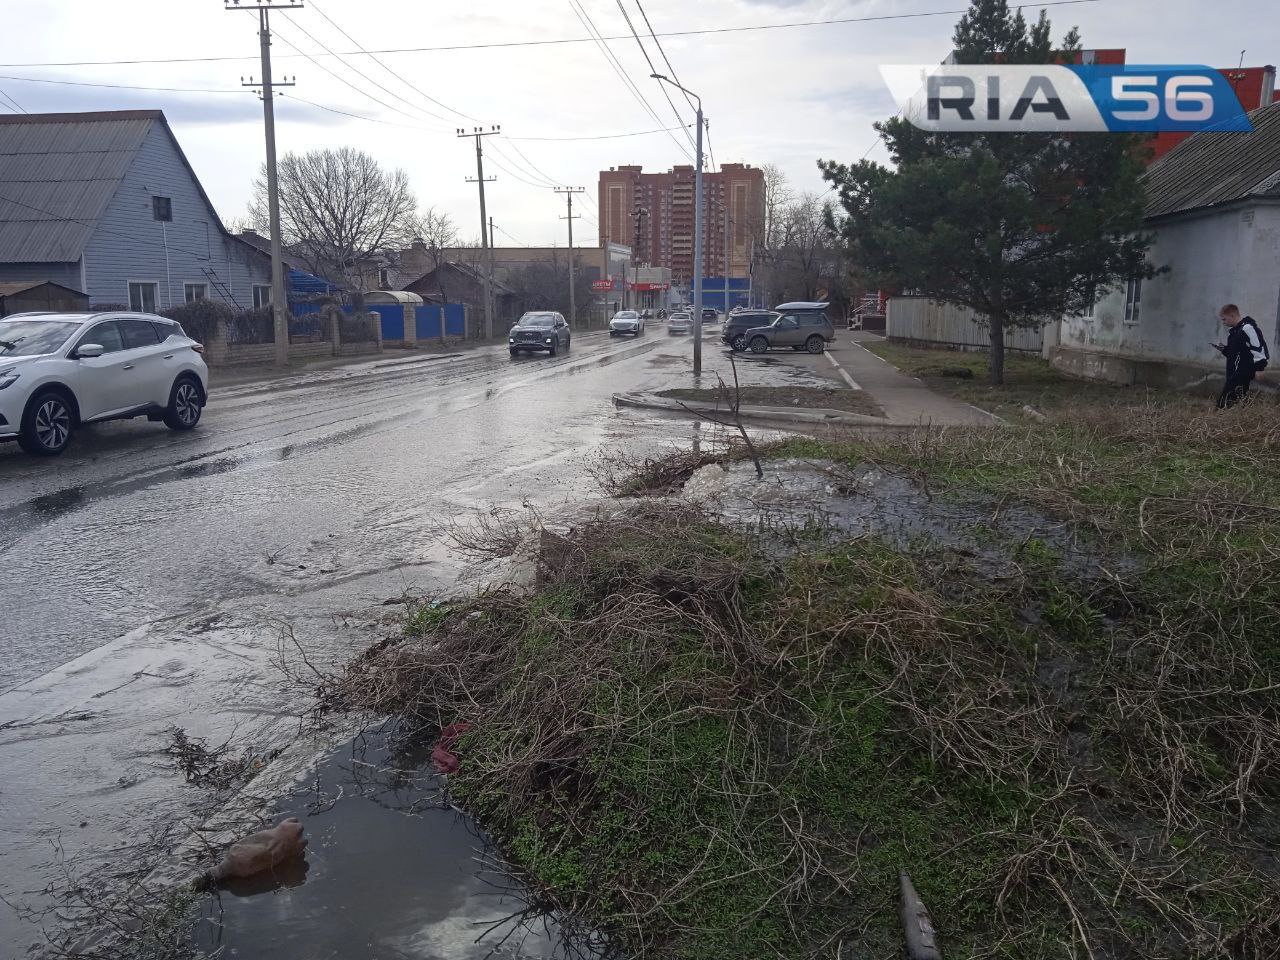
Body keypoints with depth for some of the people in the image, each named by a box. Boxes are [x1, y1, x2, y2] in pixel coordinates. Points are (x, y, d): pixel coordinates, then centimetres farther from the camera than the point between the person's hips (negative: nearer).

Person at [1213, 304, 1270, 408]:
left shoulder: (1247, 328, -15)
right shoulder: (1233, 331, 16)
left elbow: (1258, 348, -18)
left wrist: (1259, 368, -18)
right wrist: (1223, 349, 7)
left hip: (1244, 372, -10)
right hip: (1233, 373, 10)